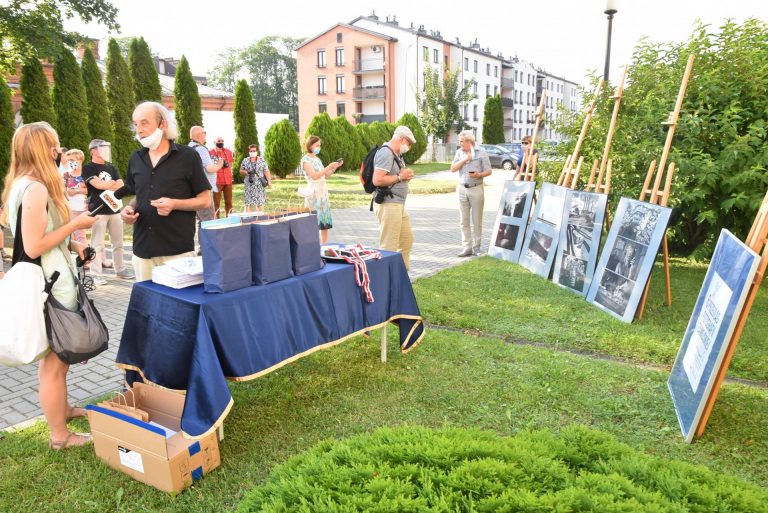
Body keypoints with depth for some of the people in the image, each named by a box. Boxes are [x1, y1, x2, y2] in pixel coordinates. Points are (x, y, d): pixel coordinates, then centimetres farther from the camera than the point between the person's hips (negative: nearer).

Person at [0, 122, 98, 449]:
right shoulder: (36, 189, -21)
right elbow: (33, 247, -24)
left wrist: (71, 244, 7)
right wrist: (74, 225, -16)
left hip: (47, 281, 10)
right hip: (48, 285, -10)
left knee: (53, 356, 24)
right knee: (54, 360, 3)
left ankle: (61, 409, 43)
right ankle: (60, 435, 18)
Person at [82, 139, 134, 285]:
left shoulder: (111, 167, 16)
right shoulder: (88, 168, -1)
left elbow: (121, 186, 6)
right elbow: (98, 184, -15)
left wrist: (105, 185, -8)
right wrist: (113, 183, 0)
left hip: (114, 209, 6)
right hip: (98, 211, -6)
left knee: (118, 243, 11)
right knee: (97, 244, -5)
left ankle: (121, 269, 20)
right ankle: (97, 275, -1)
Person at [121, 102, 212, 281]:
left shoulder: (188, 156, -4)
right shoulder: (135, 159, 12)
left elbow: (205, 201, -3)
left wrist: (175, 204, -18)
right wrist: (129, 208, 2)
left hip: (178, 249, -5)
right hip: (142, 249, 5)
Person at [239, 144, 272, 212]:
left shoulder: (262, 161, 5)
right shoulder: (245, 161, 9)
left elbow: (266, 172, 2)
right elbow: (241, 171, 12)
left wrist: (269, 181, -7)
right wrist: (247, 172, -9)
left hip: (260, 185, -1)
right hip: (249, 185, 1)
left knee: (260, 202, -3)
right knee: (248, 202, -4)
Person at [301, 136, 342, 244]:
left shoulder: (317, 159, 16)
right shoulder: (306, 159, -7)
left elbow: (325, 175, 18)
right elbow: (314, 176, -17)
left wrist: (335, 167, 6)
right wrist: (329, 167, -20)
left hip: (323, 192, 8)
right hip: (314, 193, -8)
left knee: (325, 221, 7)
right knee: (314, 222, -9)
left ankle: (325, 245, 14)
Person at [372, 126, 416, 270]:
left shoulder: (397, 154, 16)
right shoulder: (385, 153, -15)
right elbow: (377, 180, -25)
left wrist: (406, 174, 5)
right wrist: (400, 177, -15)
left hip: (398, 204, 11)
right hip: (388, 205, -11)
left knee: (407, 239, 19)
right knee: (389, 247, -6)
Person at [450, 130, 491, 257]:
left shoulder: (481, 152, -2)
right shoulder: (459, 152, 9)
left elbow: (488, 171, -2)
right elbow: (453, 169, 0)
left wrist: (479, 175, -21)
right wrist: (464, 159, -11)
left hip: (476, 189, -3)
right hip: (462, 189, 3)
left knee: (477, 221, 2)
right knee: (463, 221, 2)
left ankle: (476, 247, 12)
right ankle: (467, 247, 7)